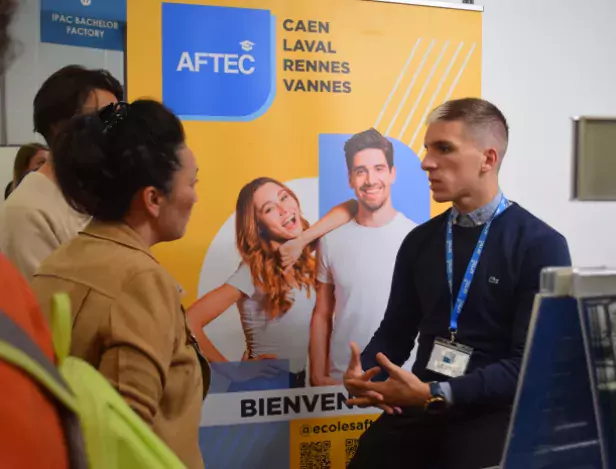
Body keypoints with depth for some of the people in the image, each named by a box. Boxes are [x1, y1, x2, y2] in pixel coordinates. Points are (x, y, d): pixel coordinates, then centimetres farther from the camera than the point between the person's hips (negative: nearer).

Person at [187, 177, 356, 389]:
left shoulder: (308, 251, -3)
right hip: (266, 383, -6)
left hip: (308, 380, 6)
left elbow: (351, 207, -9)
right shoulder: (253, 272, -20)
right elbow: (190, 322, -26)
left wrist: (302, 240, -19)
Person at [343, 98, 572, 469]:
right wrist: (362, 374, -7)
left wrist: (435, 394, -20)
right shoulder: (420, 241, 12)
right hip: (422, 409, 4)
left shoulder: (541, 245, -5)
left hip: (496, 412, -3)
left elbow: (531, 363, -10)